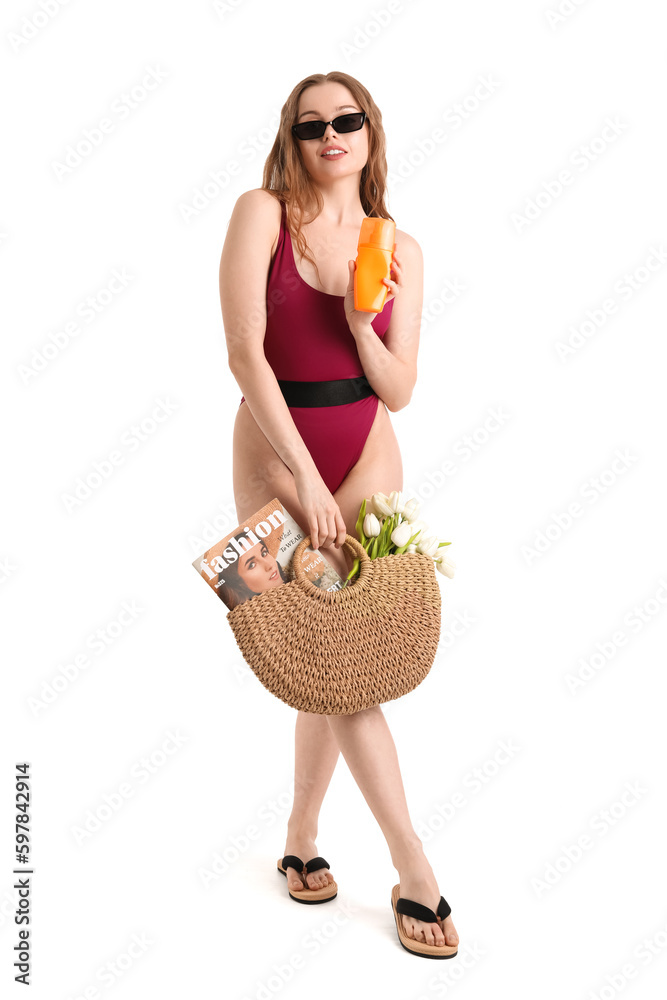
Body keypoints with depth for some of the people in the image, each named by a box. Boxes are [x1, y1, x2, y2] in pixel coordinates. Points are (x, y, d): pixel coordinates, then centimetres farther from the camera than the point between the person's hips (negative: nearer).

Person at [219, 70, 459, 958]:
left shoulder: (400, 249, 3)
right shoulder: (262, 213, -5)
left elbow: (399, 392, 2)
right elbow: (245, 353, -14)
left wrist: (364, 326, -18)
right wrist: (305, 478, -18)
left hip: (367, 457, 3)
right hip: (274, 451, -2)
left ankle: (302, 838, 24)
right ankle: (415, 870, 4)